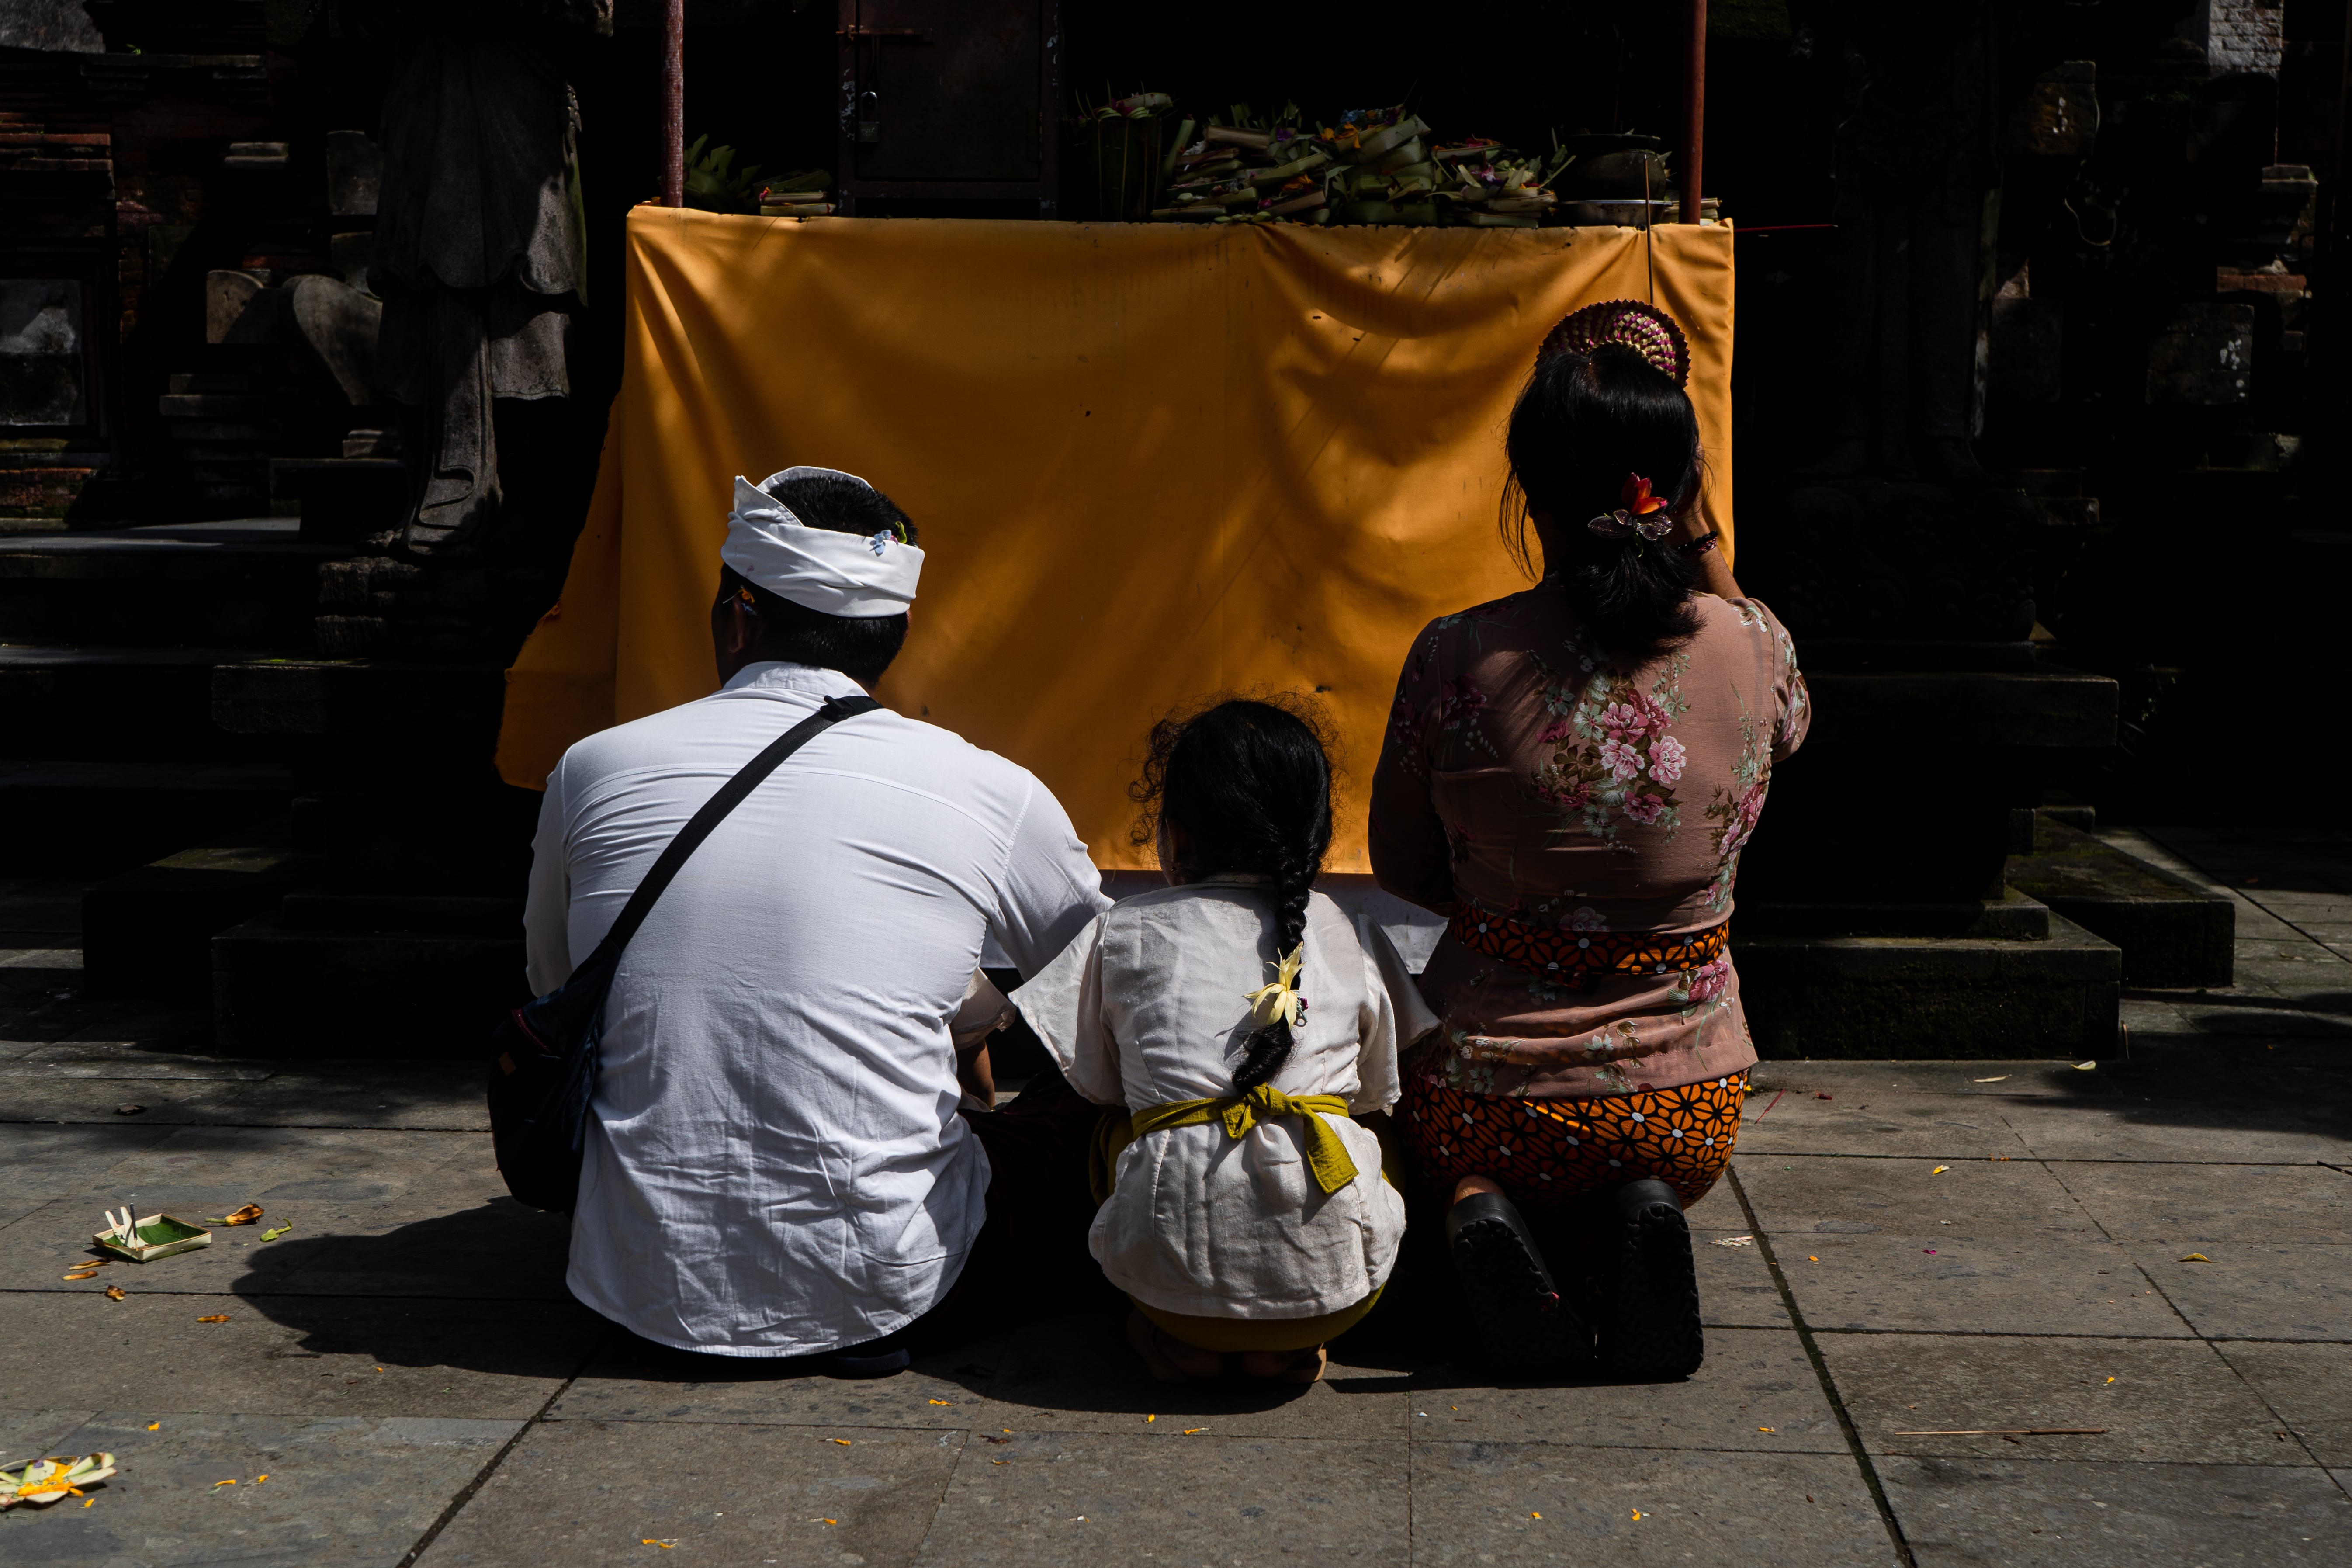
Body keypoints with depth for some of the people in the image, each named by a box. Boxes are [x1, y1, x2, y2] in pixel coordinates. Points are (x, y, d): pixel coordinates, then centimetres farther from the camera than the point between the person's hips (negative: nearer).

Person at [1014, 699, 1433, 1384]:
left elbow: (1091, 1081, 15)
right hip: (1335, 1281, 1)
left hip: (1174, 1269, 0)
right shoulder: (1353, 938, 11)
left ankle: (1183, 1337, 13)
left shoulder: (1124, 932, 8)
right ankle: (1286, 1344, 14)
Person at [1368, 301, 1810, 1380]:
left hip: (1487, 1104, -1)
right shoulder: (1754, 645, -11)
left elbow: (1402, 874, -1)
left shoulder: (1458, 658, -17)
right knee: (1641, 1164, 37)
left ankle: (1481, 1212, -2)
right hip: (1687, 1110, 2)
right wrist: (1702, 542, 13)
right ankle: (1634, 1216, 0)